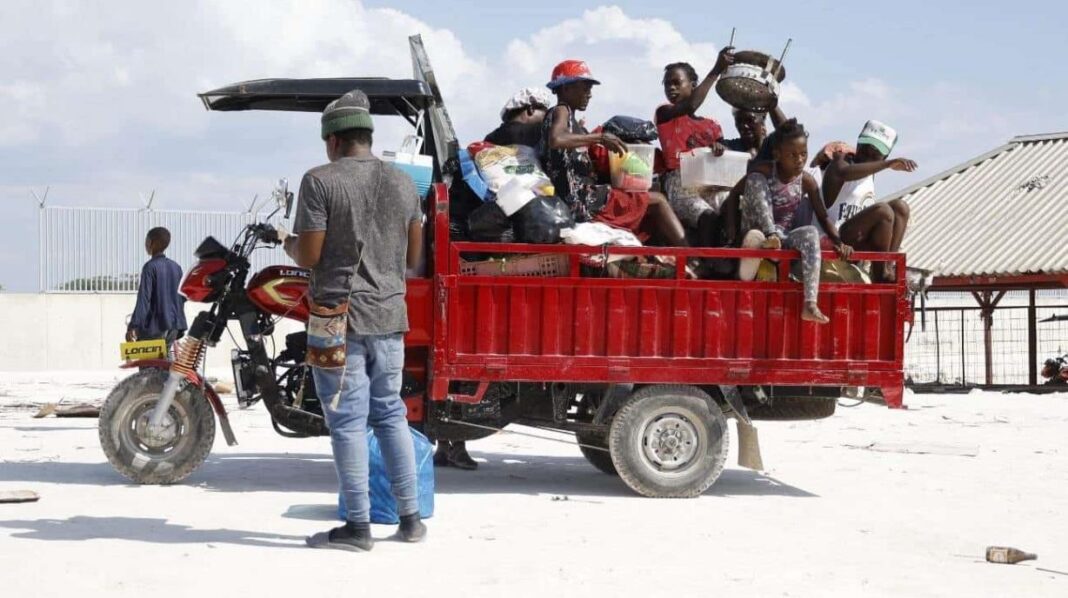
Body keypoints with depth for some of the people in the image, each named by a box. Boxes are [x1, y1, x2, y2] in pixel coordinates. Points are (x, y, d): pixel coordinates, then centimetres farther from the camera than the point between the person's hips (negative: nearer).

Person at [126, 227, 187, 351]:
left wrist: (132, 326, -18)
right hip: (173, 328, 7)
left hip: (153, 328, -7)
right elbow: (182, 297, 15)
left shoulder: (150, 267, -11)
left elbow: (144, 299, -17)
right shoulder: (176, 267, 10)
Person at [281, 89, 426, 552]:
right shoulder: (403, 182, 8)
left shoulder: (321, 181, -9)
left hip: (339, 316, -5)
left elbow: (308, 257, -12)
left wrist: (288, 244, 9)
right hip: (389, 314, 5)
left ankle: (358, 526, 4)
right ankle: (410, 518, 16)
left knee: (348, 420, 0)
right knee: (390, 414, 15)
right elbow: (413, 257, 11)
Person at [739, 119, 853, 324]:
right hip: (760, 235, -2)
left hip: (785, 239, 2)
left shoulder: (806, 181, 1)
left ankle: (810, 304, -40)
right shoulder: (762, 172, -6)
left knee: (811, 232, -32)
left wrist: (839, 242, -16)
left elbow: (823, 217, 1)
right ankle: (759, 244, -44)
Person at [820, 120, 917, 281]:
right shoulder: (842, 161, -7)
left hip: (859, 243, 9)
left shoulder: (870, 174, 16)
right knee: (883, 211, -24)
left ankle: (888, 266, -8)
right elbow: (843, 172, -34)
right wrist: (888, 165, -39)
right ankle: (880, 274, -16)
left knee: (900, 207, 3)